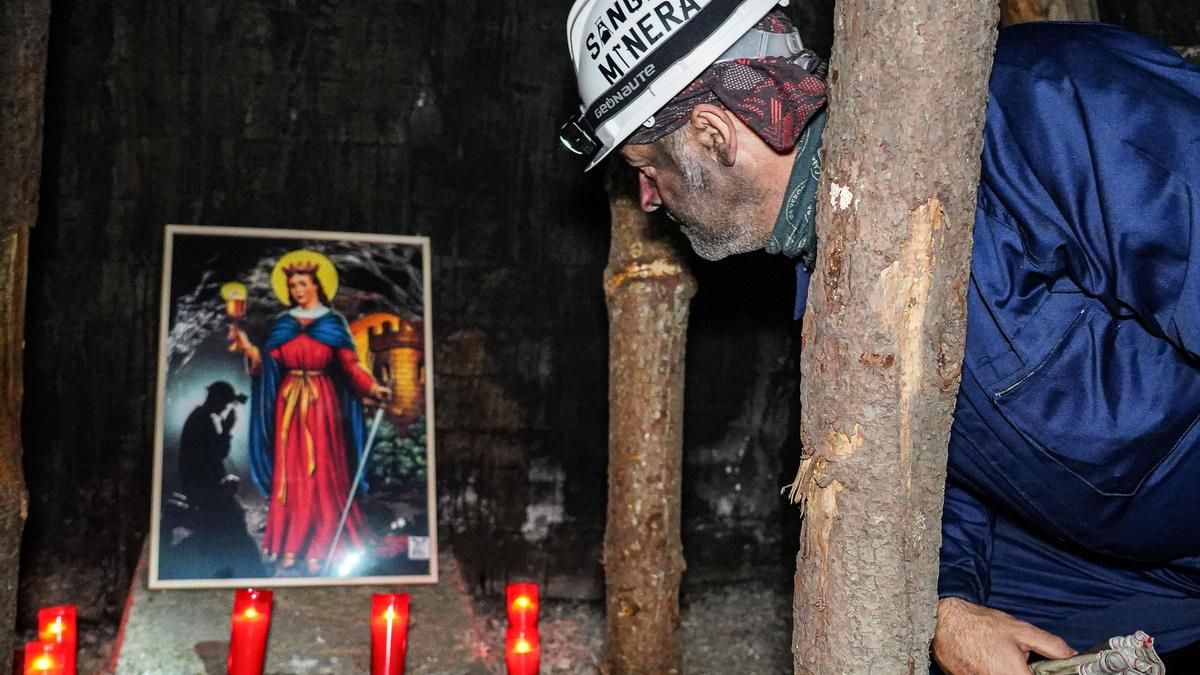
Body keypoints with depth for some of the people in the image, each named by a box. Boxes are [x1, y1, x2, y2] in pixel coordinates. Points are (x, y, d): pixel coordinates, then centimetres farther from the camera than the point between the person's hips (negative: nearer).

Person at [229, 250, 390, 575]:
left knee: (321, 471, -2)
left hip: (321, 402, -3)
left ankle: (318, 547, 3)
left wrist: (372, 387, -18)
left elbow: (350, 363, -5)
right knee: (289, 471, 3)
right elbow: (268, 364, 1)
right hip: (289, 402, 3)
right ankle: (289, 545, 7)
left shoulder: (333, 323, 1)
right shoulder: (282, 324, 8)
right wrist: (248, 347, -13)